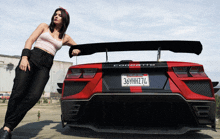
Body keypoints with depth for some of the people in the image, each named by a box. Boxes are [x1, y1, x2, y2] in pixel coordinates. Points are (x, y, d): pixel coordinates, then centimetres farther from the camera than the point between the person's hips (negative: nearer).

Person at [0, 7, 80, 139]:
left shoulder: (65, 38, 22)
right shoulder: (44, 27, 17)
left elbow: (78, 47, 35)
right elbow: (30, 40, 7)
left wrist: (76, 51, 9)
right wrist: (24, 57, -9)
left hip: (45, 66, 1)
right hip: (32, 58, -1)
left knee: (34, 96, -21)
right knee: (18, 93, -14)